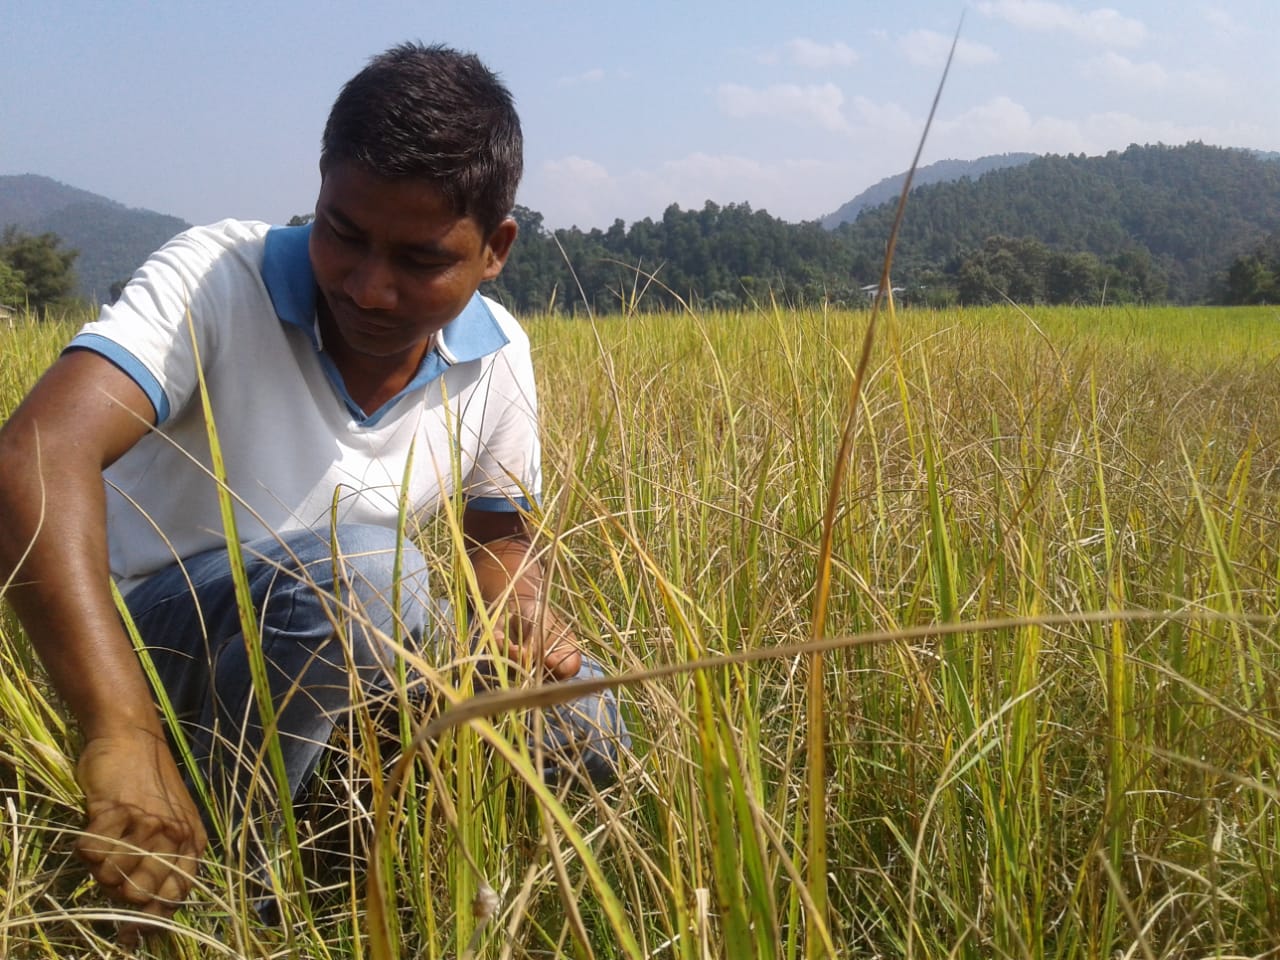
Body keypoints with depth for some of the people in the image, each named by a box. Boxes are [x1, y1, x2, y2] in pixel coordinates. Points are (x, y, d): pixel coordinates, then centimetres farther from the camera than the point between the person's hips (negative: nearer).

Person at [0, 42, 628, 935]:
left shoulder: (497, 360, -7)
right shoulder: (216, 279, -23)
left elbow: (497, 533, 9)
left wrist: (526, 609, -17)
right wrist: (122, 732, -51)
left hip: (332, 648, 5)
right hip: (140, 644, -5)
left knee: (582, 736, -10)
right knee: (360, 566, -35)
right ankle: (208, 861, -14)